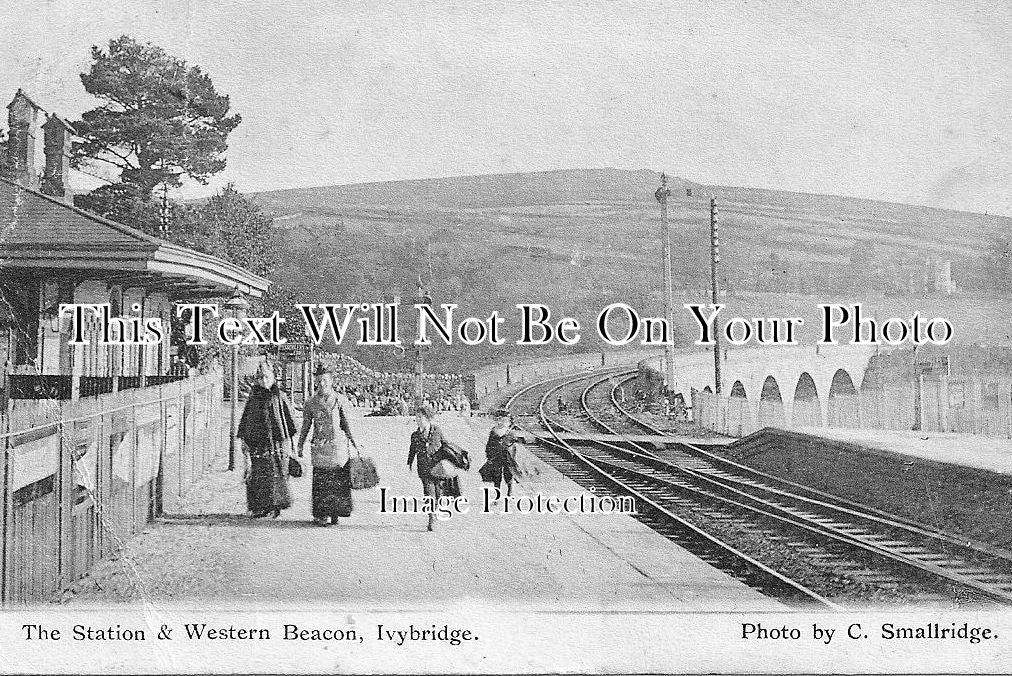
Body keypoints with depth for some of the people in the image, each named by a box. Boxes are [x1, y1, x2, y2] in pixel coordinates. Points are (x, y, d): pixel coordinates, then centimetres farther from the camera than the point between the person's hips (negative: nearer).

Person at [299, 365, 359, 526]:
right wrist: (300, 446, 11)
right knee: (321, 481, -3)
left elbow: (345, 423, 10)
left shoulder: (339, 399, 4)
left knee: (339, 481, -1)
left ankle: (334, 513, 8)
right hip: (319, 447, 0)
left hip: (338, 444, 0)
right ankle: (321, 515, 2)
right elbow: (305, 427, 12)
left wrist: (353, 441, 8)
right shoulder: (311, 403, 5)